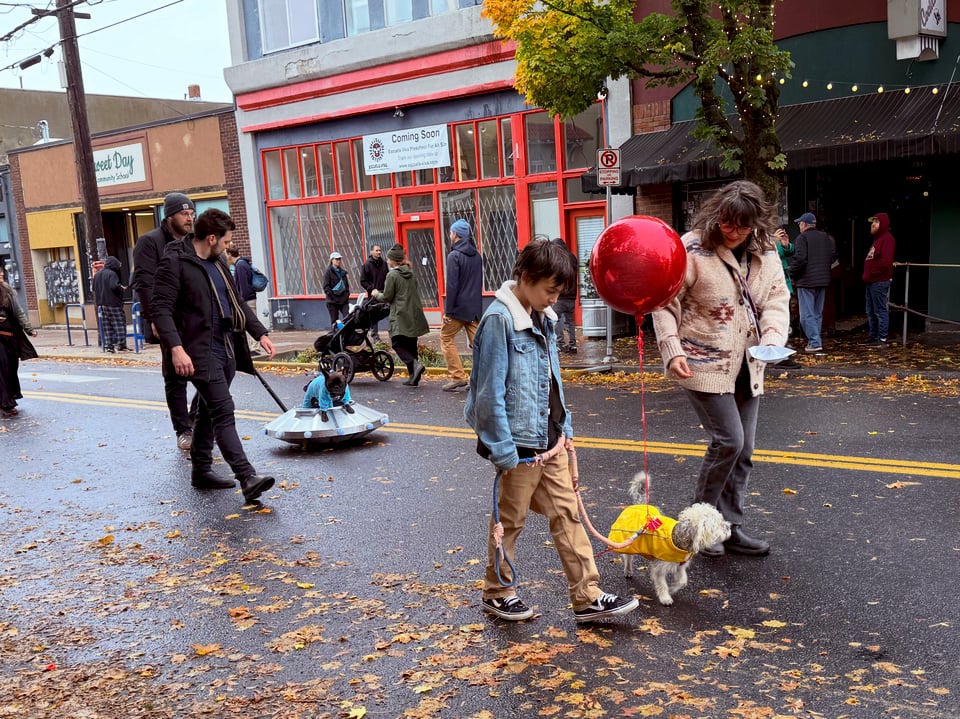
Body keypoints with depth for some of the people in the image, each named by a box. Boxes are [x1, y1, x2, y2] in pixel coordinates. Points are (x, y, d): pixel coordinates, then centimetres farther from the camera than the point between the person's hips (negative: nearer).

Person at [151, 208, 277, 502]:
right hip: (199, 353, -9)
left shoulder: (217, 263, 17)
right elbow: (161, 309, -17)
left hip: (226, 350, 9)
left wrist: (260, 333, 18)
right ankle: (247, 478, -19)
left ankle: (201, 470, 27)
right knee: (223, 412, -14)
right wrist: (175, 347, -28)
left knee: (209, 411, 16)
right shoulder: (174, 262, -10)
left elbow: (237, 303, 25)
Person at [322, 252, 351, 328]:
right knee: (334, 321, 1)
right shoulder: (328, 272, 0)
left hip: (344, 300, 4)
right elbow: (326, 287, -6)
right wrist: (332, 296, -13)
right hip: (333, 301, -4)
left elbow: (347, 284, 24)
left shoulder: (343, 272, 16)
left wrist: (347, 294, 9)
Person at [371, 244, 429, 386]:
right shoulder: (411, 273, 12)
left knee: (398, 344, 0)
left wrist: (377, 294, 11)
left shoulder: (392, 275, -9)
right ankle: (413, 377, 12)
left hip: (401, 316, -7)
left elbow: (387, 297, -8)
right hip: (414, 315, 7)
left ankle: (415, 365, -21)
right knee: (411, 345, 11)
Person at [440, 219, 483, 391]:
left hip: (459, 307, -6)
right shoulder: (477, 255, 10)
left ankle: (458, 376, 1)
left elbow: (452, 285, -16)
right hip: (475, 307, 6)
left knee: (446, 338, 7)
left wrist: (448, 311, -13)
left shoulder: (454, 256, -13)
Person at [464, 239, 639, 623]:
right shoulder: (499, 320, -18)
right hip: (520, 444, -8)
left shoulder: (541, 318, 8)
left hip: (550, 441, 8)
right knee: (510, 521, 9)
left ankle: (587, 597, 18)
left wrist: (564, 428, 14)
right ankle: (496, 593, 29)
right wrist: (503, 452, -19)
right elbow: (489, 394, -20)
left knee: (567, 514, 10)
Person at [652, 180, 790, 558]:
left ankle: (730, 528, 22)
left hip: (746, 367, 7)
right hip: (704, 363, -7)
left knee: (743, 450, 10)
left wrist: (773, 337, -12)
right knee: (728, 440, -11)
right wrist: (673, 351, -18)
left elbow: (777, 301, 8)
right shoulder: (693, 249, -13)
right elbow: (665, 304, -10)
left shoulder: (766, 254, 5)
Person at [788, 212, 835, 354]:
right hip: (823, 280, 8)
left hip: (806, 281, -7)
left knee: (807, 314, -5)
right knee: (818, 313, 15)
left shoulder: (802, 237, -12)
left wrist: (792, 273, -7)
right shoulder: (826, 237, 12)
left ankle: (815, 343, -10)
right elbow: (833, 255, 14)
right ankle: (815, 341, 18)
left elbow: (800, 258, -20)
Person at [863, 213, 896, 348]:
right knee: (870, 311, 15)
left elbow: (885, 262, -21)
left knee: (881, 311, -7)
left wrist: (871, 274, -16)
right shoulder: (877, 239, 21)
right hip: (872, 282, 10)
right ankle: (873, 337, 22)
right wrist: (867, 275, 10)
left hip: (880, 282, -10)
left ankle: (882, 339, -5)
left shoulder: (887, 239, -11)